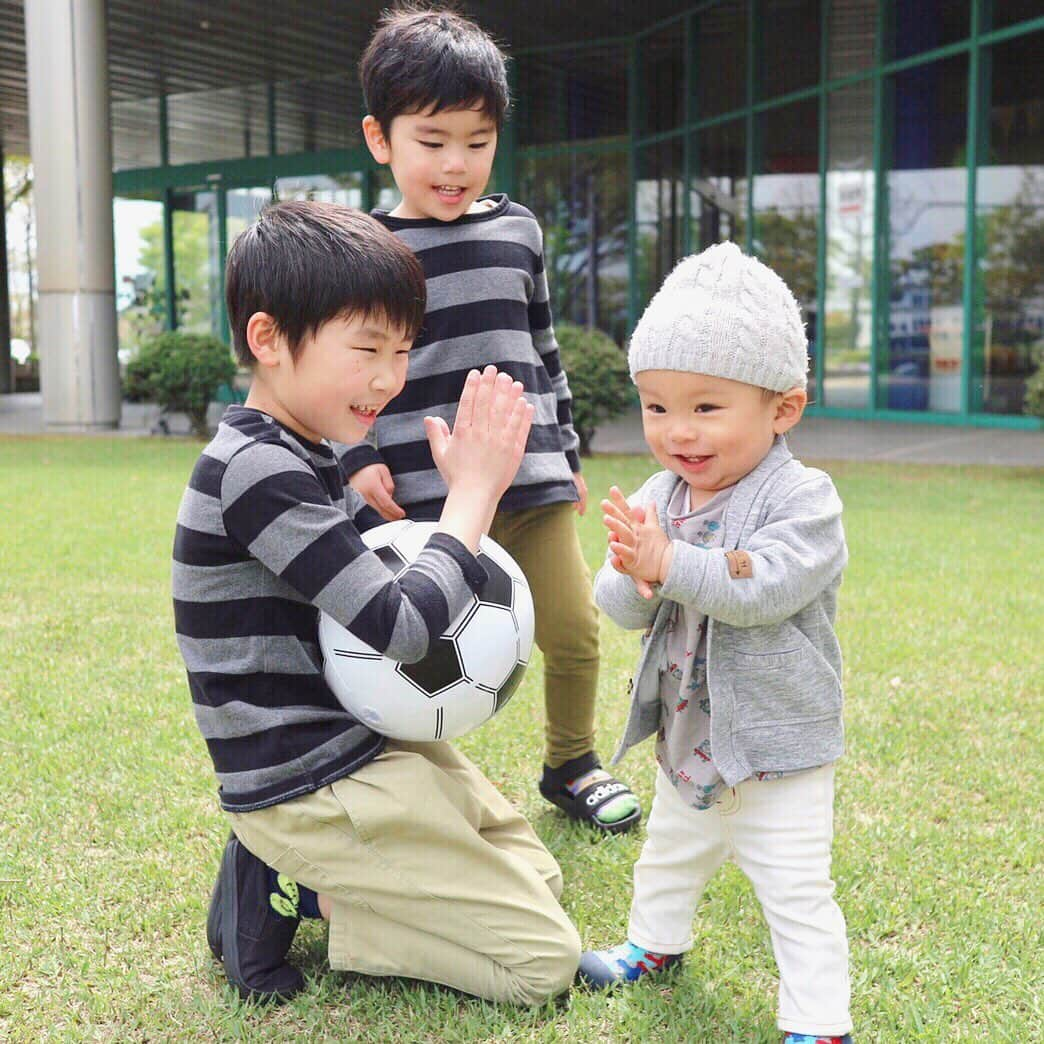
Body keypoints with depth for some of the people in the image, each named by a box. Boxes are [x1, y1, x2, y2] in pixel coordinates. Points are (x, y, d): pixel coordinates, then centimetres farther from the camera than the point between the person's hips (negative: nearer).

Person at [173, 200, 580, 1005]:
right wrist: (477, 488, -16)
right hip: (310, 787, -10)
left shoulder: (307, 459, 8)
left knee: (540, 875, 21)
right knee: (547, 961, -5)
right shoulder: (257, 471, -23)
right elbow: (403, 629, -26)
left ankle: (291, 877, 10)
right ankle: (292, 891, -1)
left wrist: (470, 479, -3)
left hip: (368, 744, 10)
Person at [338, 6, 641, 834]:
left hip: (533, 483, 4)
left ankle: (571, 765, 31)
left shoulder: (518, 232, 11)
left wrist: (568, 450, 20)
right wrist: (358, 457, -11)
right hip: (424, 496, -4)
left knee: (574, 630, 8)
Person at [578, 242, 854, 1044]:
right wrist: (633, 576, -30)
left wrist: (670, 562, -39)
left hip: (777, 750, -7)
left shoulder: (802, 499, -21)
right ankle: (656, 944, 54)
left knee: (796, 892, 2)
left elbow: (763, 589, -35)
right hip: (686, 740, 7)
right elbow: (621, 608, -8)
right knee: (670, 855, 29)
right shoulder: (659, 497, -3)